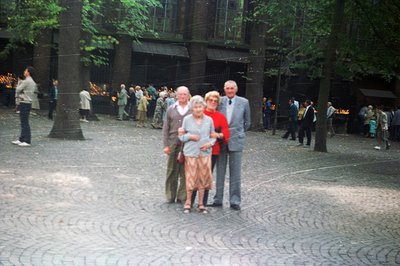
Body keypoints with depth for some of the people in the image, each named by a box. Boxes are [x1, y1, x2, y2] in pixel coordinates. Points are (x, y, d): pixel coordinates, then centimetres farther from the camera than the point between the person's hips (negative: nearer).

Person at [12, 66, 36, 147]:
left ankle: (27, 141, -8)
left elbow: (17, 90, -12)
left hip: (24, 103, -10)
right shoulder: (33, 82, 14)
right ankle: (21, 139, 19)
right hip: (28, 102, 10)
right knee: (24, 122, 14)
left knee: (25, 122, -8)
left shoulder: (26, 81, -14)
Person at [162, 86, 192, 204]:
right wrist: (166, 145, 1)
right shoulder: (171, 109, 8)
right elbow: (165, 128, 9)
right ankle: (170, 197, 16)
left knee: (185, 172, 2)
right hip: (173, 144, 2)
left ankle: (182, 197, 11)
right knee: (172, 171, 6)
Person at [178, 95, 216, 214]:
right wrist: (190, 136, -12)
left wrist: (210, 143, -8)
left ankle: (201, 203, 18)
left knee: (203, 178, 6)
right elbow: (181, 136, 6)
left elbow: (213, 136, 12)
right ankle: (188, 202, 15)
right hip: (191, 153, -2)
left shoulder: (209, 120, 5)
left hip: (205, 153, 2)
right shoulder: (187, 119, 1)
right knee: (191, 177, -1)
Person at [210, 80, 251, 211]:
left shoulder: (244, 102, 0)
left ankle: (235, 201, 10)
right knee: (220, 172, 7)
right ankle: (218, 199, 15)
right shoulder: (219, 101, 2)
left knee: (235, 173, 2)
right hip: (221, 140, 1)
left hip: (236, 141, -1)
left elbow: (247, 122, 11)